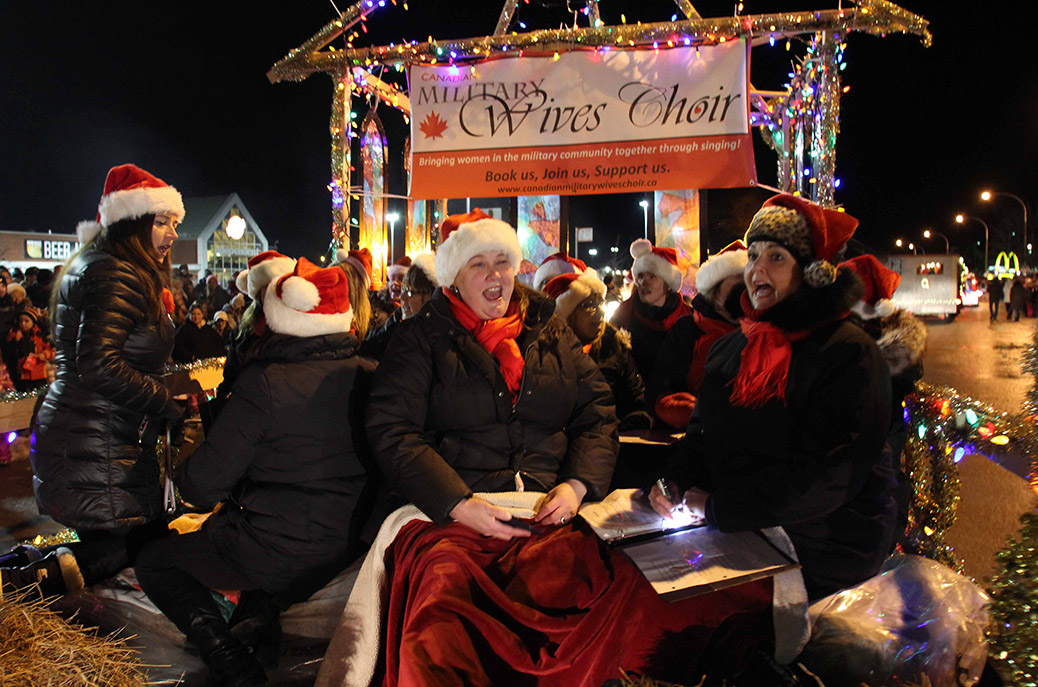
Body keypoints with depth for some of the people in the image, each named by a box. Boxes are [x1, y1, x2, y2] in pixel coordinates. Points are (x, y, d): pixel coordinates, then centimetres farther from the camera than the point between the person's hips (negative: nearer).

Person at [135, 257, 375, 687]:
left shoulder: (264, 382, -20)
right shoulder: (367, 377, -6)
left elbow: (202, 487, -14)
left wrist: (185, 479, 10)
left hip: (278, 554, -6)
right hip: (344, 548, 7)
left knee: (153, 562, 16)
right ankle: (263, 612, 21)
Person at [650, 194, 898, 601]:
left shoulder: (849, 354, -13)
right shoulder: (731, 347, 11)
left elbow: (825, 478, -21)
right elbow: (704, 432, 16)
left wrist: (718, 507, -18)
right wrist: (677, 483, -6)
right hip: (740, 541, 6)